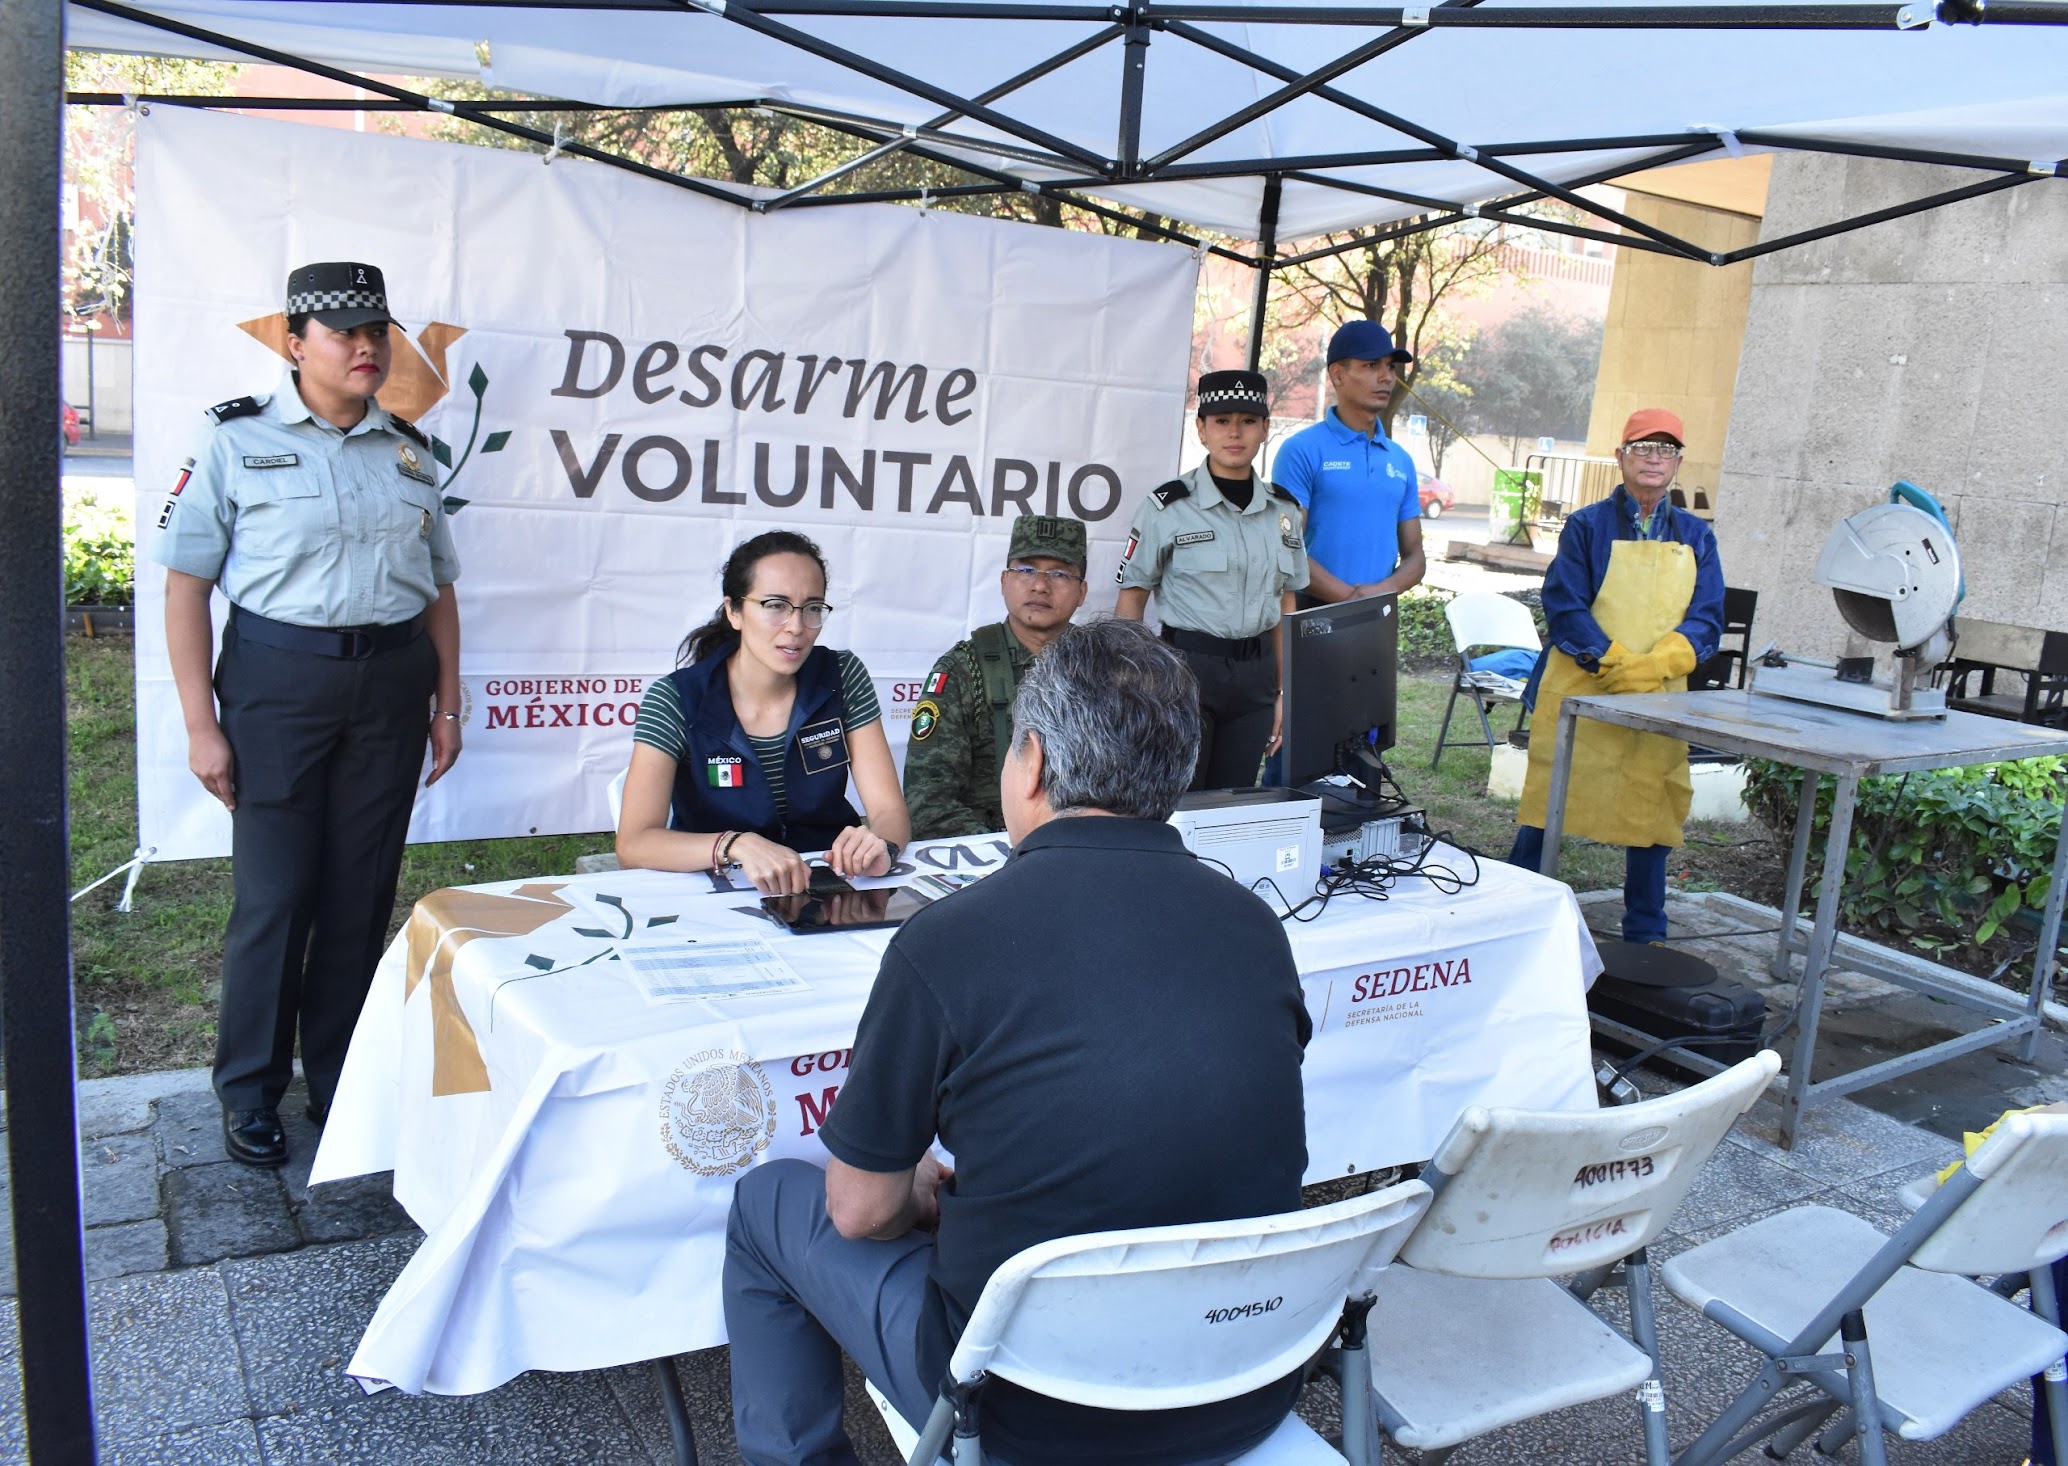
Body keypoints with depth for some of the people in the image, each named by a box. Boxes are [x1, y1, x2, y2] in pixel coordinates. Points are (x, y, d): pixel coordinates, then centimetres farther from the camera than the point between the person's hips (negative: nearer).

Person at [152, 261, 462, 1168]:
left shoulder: (408, 451, 11)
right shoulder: (236, 441, -2)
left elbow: (439, 588, 16)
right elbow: (184, 584, -4)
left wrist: (446, 702, 10)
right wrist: (201, 722, -9)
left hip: (390, 683, 4)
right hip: (277, 676, -3)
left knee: (363, 891, 8)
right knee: (274, 894, 0)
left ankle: (339, 1079, 23)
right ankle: (250, 1093, 18)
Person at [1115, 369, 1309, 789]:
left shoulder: (1283, 510, 9)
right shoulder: (1168, 507, -5)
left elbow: (1285, 604, 14)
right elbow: (1130, 600, -4)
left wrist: (1284, 691, 10)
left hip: (1255, 674, 4)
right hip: (1187, 667, -4)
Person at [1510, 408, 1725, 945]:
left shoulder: (1696, 537, 11)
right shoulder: (1587, 526, 1)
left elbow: (1706, 619, 2)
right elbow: (1564, 607, -8)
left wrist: (1655, 665, -16)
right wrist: (1616, 663, -20)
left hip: (1660, 699, 3)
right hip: (1580, 693, -3)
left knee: (1653, 815, 7)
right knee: (1549, 804, -1)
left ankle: (1646, 937, 20)